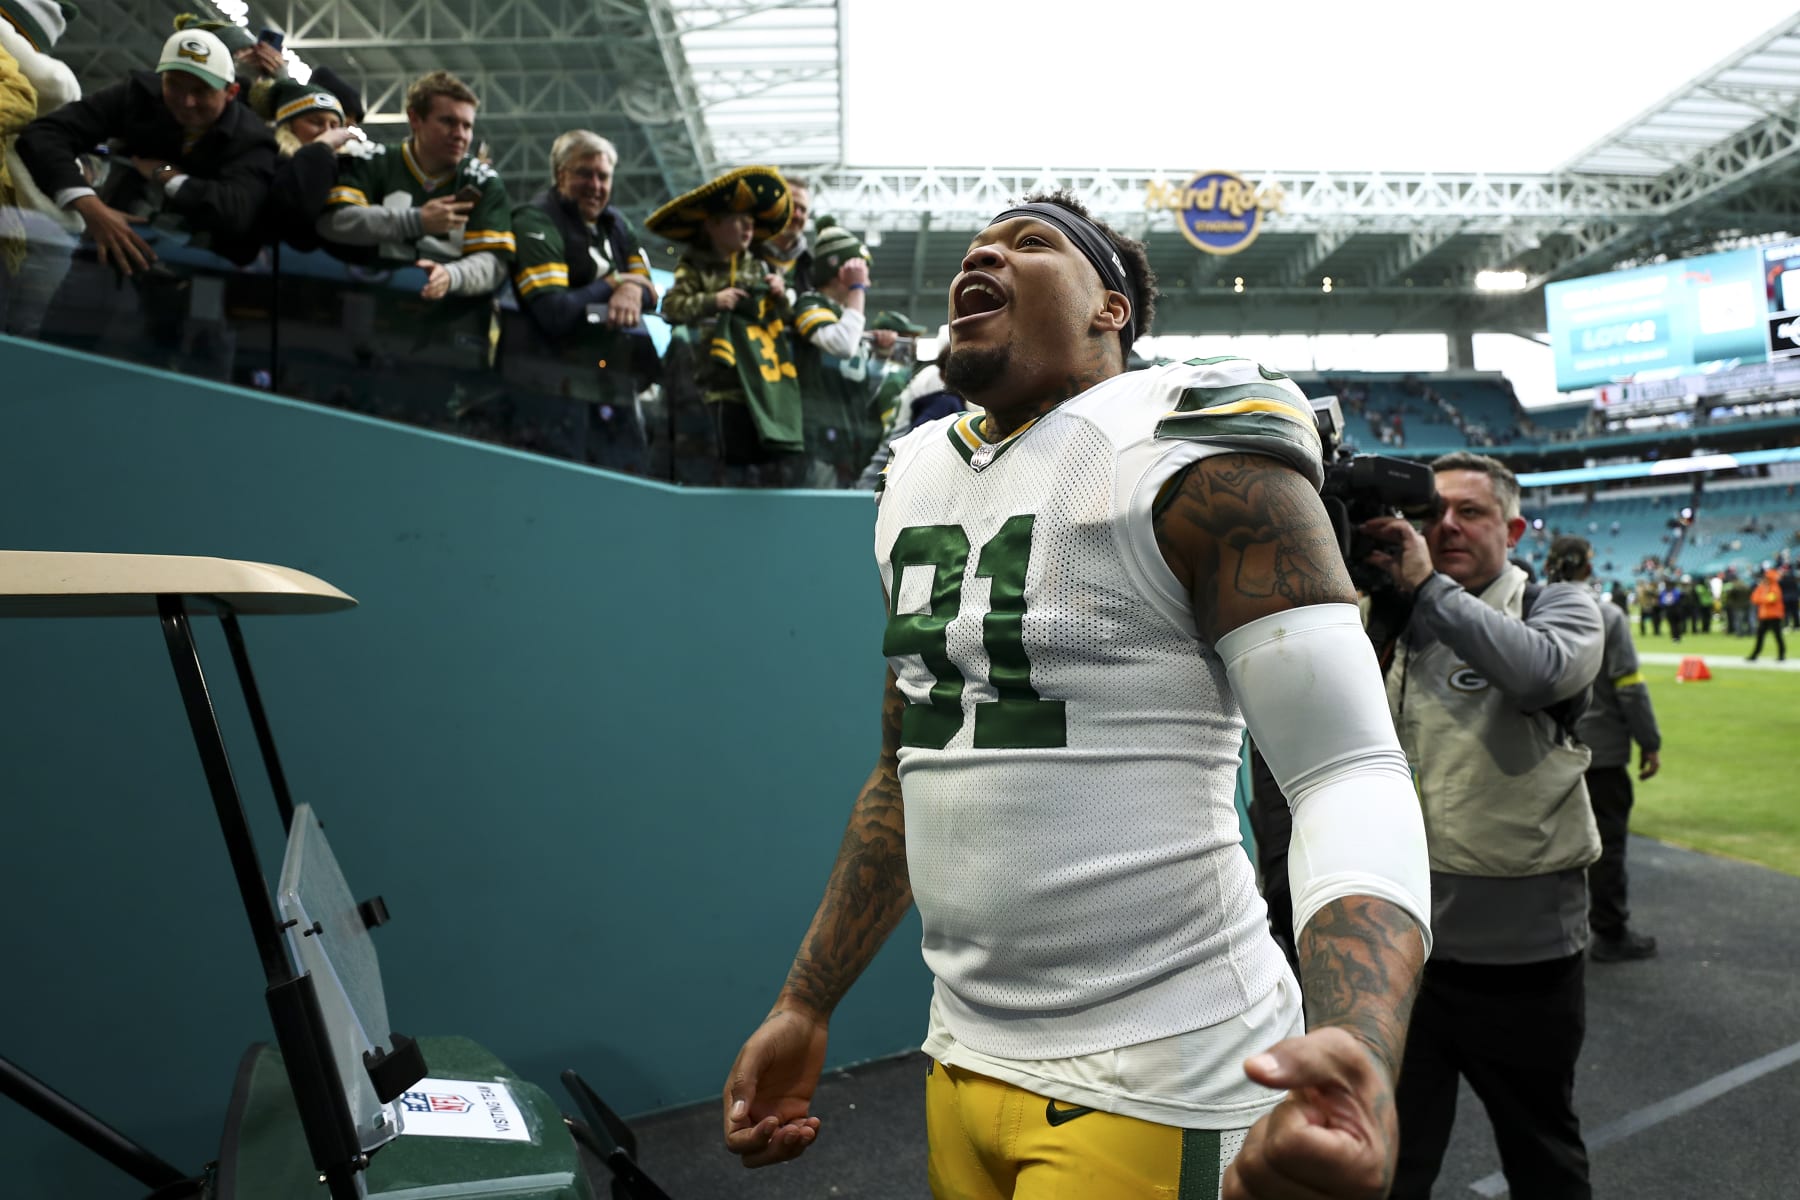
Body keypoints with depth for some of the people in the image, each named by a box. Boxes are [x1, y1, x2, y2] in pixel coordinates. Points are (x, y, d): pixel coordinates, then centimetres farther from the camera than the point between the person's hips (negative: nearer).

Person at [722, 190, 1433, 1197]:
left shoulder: (1192, 453, -12)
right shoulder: (919, 480, 9)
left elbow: (1354, 775, -19)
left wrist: (1359, 1058, -37)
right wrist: (806, 1010, 14)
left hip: (1152, 1084, -6)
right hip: (963, 1057, 7)